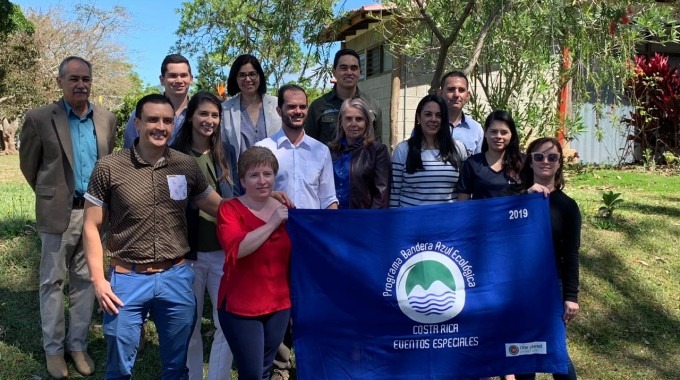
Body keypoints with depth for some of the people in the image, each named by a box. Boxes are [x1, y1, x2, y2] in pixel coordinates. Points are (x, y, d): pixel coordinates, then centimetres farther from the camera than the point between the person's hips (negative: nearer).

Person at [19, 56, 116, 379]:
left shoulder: (107, 119, 3)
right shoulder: (39, 119, -7)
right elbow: (29, 165, 4)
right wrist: (52, 194, 12)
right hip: (59, 213, -3)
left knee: (85, 280, 12)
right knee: (53, 282, 8)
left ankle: (78, 344, 25)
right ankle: (53, 349, 21)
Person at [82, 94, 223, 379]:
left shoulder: (187, 166, 0)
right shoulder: (109, 168, -7)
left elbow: (220, 208, 9)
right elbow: (91, 226, -1)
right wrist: (98, 279, -7)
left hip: (176, 277, 2)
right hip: (127, 279, -2)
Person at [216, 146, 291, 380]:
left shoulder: (285, 210, 6)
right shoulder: (230, 209, -9)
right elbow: (236, 249, -27)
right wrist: (272, 224, -24)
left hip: (279, 305, 5)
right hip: (241, 307, -5)